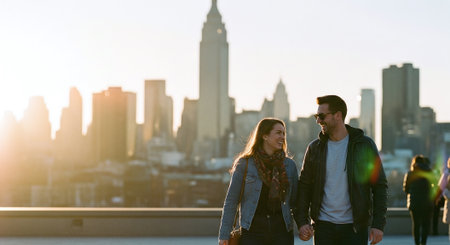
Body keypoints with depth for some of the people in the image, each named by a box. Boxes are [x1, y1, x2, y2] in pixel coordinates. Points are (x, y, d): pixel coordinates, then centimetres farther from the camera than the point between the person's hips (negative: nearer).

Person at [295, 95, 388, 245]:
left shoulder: (364, 145, 0)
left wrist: (378, 224, -8)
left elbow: (379, 186, 0)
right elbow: (304, 186, 10)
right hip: (323, 226, 2)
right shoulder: (315, 148, 7)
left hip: (355, 227, -2)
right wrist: (302, 221, -3)